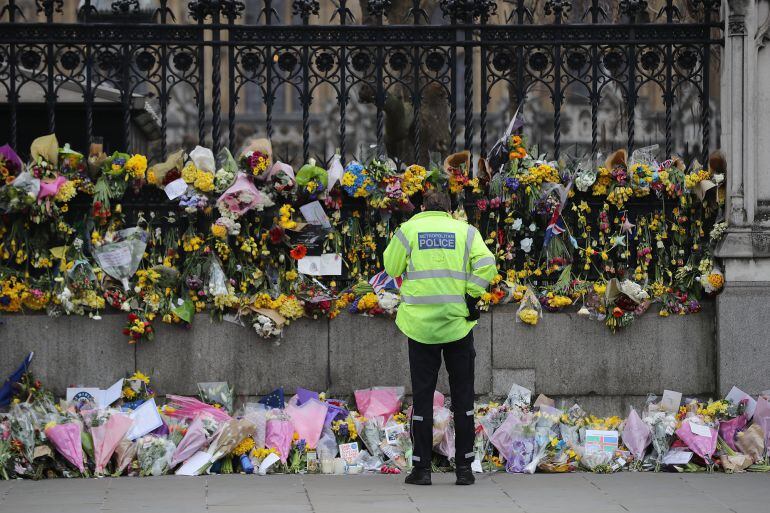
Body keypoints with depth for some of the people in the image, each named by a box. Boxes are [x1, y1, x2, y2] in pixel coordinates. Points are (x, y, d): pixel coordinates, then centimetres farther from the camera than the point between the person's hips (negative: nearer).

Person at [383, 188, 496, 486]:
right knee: (462, 396, 8)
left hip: (420, 325, 0)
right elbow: (486, 264, -9)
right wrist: (471, 295, -2)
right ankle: (464, 467, 8)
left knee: (422, 397, 5)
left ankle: (421, 468, 5)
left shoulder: (408, 230, 2)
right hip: (458, 324, 0)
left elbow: (392, 268, 8)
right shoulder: (465, 231, 4)